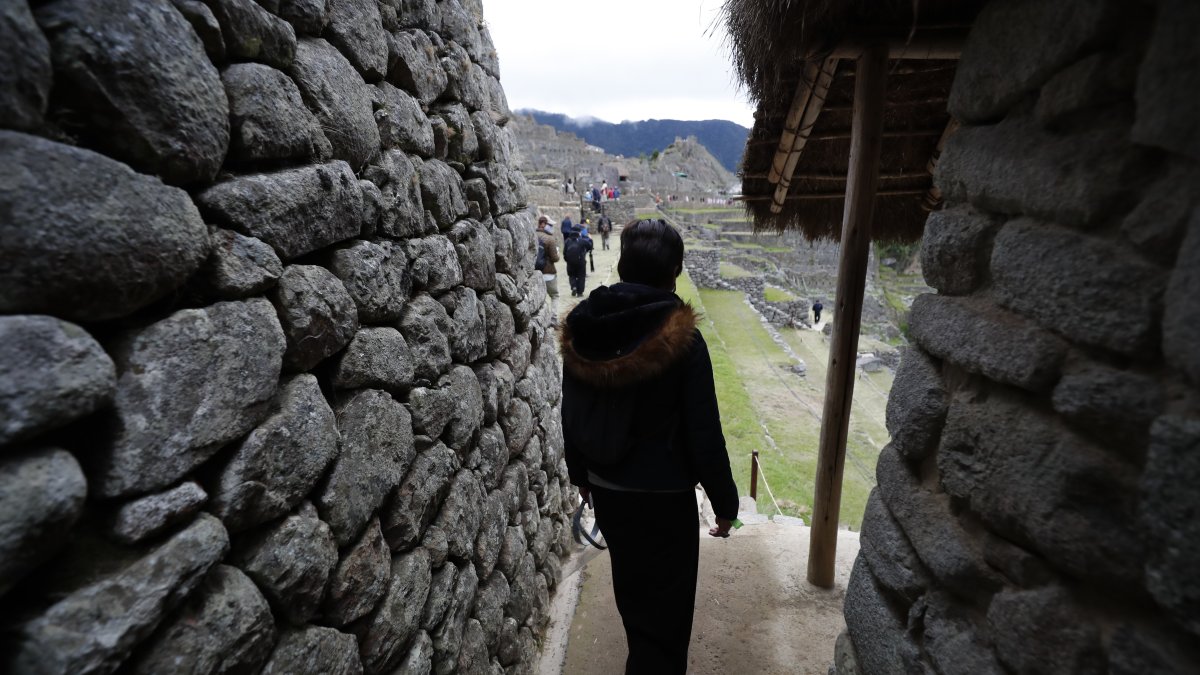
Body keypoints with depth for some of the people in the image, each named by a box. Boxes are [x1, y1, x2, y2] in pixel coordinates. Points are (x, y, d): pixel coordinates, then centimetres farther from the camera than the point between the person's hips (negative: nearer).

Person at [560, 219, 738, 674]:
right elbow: (704, 432, -17)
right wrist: (725, 500, -3)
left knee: (631, 586, 30)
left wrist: (580, 473, 17)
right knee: (665, 606, 15)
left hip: (605, 490, 6)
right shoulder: (681, 340, -22)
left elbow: (571, 416, 2)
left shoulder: (580, 332, -7)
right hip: (664, 496, -6)